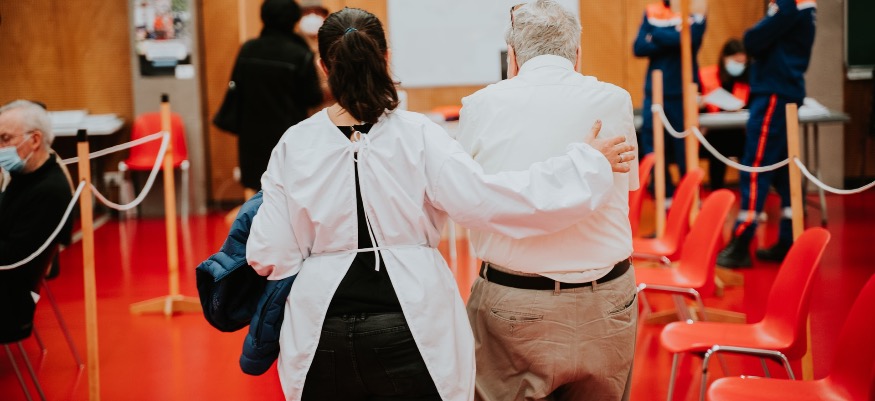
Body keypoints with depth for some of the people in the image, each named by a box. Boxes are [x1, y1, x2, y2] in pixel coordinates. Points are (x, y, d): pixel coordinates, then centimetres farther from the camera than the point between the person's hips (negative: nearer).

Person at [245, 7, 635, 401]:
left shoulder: (294, 144, -4)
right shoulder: (417, 135, -9)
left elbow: (268, 257, -5)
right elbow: (484, 198, -17)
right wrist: (590, 164, -10)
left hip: (322, 335, 2)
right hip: (409, 328, -1)